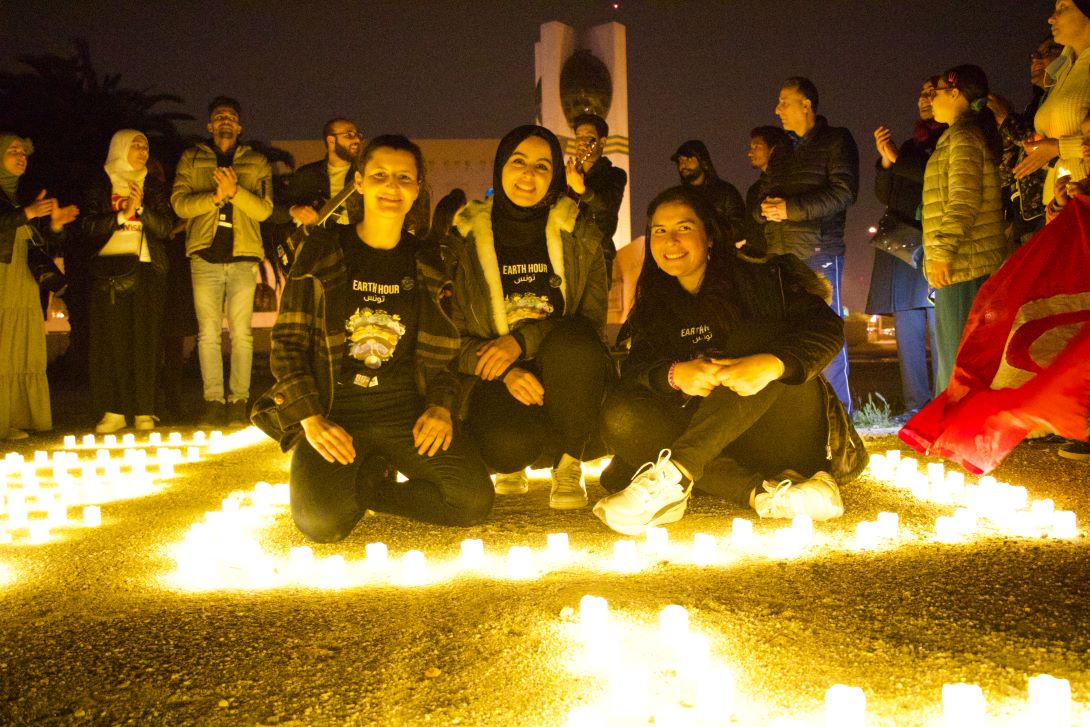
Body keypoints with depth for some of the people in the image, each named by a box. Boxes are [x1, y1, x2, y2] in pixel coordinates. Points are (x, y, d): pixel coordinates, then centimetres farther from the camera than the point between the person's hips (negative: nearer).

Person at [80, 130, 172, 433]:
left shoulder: (155, 188, 15)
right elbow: (89, 226, 1)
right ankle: (113, 411, -2)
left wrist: (141, 208, -9)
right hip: (108, 269, 0)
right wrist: (122, 215, -9)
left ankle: (144, 412, -1)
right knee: (110, 339, -5)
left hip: (145, 269, 0)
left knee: (145, 339, -5)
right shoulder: (100, 187, 12)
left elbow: (165, 228, 4)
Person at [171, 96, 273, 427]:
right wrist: (216, 195, -13)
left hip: (243, 257, 0)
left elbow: (264, 209, 1)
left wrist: (234, 190, -15)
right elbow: (180, 204, 1)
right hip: (205, 256, 0)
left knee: (241, 332, -1)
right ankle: (214, 401, 5)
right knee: (208, 333, -1)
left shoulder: (257, 163, 13)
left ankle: (239, 401, 5)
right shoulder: (191, 160, 13)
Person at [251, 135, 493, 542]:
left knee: (475, 500, -20)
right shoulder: (322, 252, 1)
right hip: (335, 413, -2)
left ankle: (368, 489, 4)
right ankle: (368, 472, 7)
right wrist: (310, 418, -13)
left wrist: (441, 406, -4)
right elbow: (288, 341, 0)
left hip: (406, 409, 2)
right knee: (321, 521, -28)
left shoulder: (427, 263, 10)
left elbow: (448, 348, 15)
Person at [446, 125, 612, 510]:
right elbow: (455, 334, 0)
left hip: (567, 378, 1)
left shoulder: (578, 235, 5)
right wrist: (505, 372, -20)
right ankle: (511, 465, 7)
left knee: (572, 337, -35)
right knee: (506, 442, -35)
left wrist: (522, 340, -20)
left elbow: (592, 319, -4)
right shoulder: (466, 237, 4)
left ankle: (569, 467, -14)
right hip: (498, 378, -1)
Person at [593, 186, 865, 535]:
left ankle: (675, 474, -41)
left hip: (788, 438, -3)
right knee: (622, 416, -21)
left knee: (754, 339, -26)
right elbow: (632, 373, -3)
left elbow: (828, 326, -14)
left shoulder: (758, 278, 0)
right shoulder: (653, 308, 13)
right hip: (722, 448, 3)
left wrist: (771, 364, -35)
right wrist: (675, 374, -27)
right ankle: (765, 493, -35)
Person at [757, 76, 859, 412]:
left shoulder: (836, 140, 3)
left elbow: (844, 192, -9)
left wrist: (791, 207, -14)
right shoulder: (781, 151, 23)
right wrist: (767, 206, -3)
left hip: (819, 250, -6)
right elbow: (766, 194, 22)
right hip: (779, 253, 6)